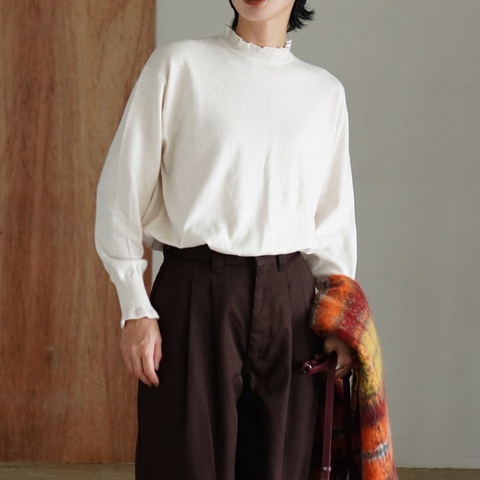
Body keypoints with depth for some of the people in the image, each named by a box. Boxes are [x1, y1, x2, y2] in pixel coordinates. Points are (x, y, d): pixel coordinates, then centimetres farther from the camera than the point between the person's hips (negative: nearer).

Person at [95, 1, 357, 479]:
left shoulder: (325, 92, 13)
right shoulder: (179, 64, 3)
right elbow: (124, 188, 1)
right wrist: (136, 309, -5)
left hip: (290, 299, 3)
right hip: (196, 294, -3)